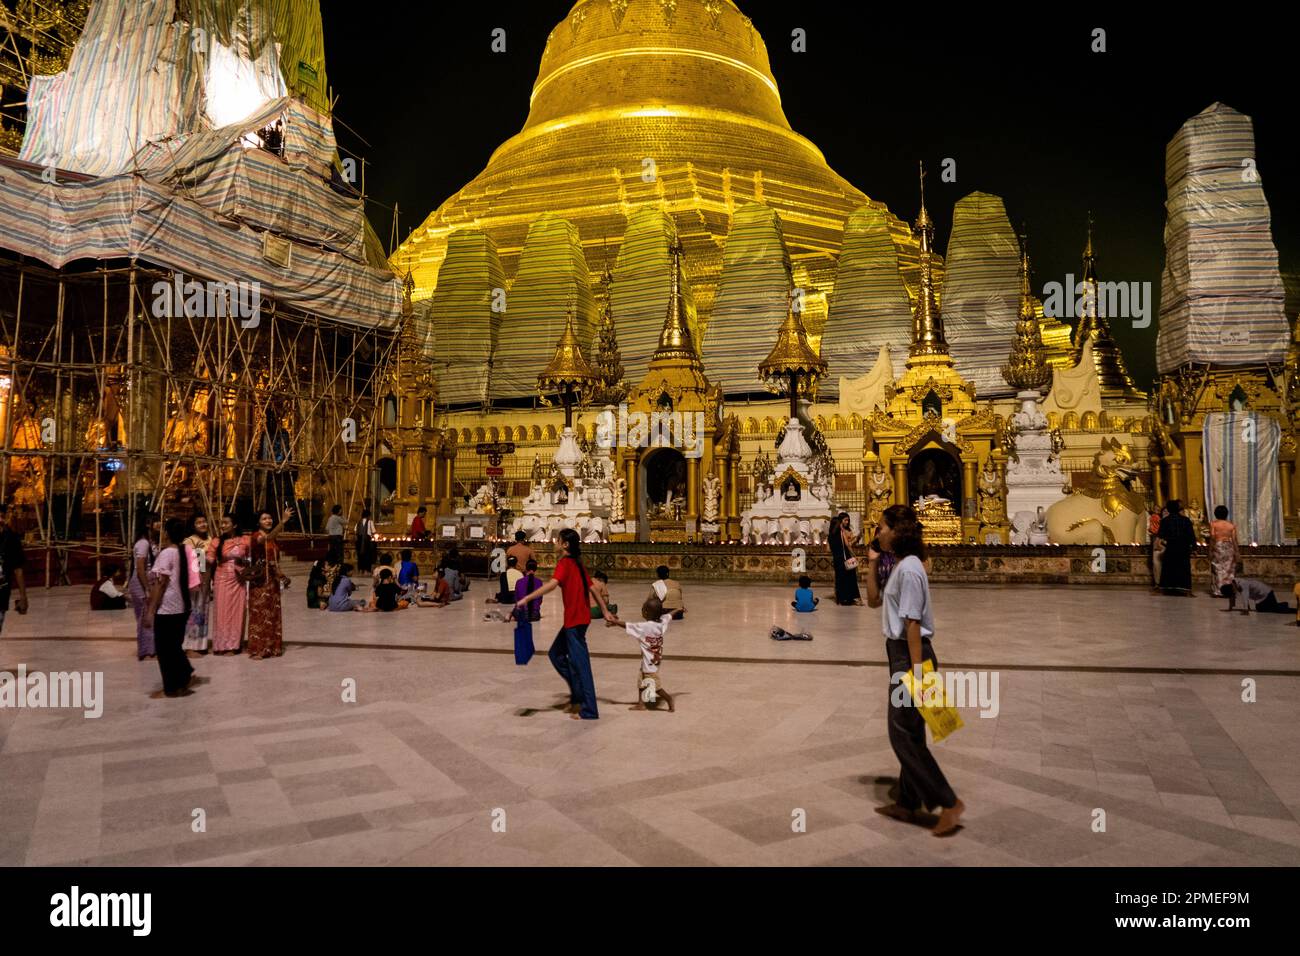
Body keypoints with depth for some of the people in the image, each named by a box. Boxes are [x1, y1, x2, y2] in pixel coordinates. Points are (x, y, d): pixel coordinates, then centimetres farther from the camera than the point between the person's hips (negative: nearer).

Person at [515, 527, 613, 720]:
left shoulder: (565, 562, -12)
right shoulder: (577, 563, 14)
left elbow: (552, 584, -30)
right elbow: (592, 588, 17)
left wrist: (526, 598, -33)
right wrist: (605, 611, 22)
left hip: (574, 619, -9)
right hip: (579, 617, 9)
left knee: (579, 663, -3)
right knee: (556, 653, 19)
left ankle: (589, 711, 2)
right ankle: (578, 694, 20)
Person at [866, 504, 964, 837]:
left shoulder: (909, 568, -18)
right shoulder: (899, 567, 12)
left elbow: (913, 622, -21)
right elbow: (874, 600, 22)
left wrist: (916, 669, -22)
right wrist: (872, 564, 13)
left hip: (909, 654, -10)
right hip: (900, 653, 10)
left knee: (903, 735, -4)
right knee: (909, 734, 16)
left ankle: (948, 803, 3)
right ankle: (908, 804, 26)